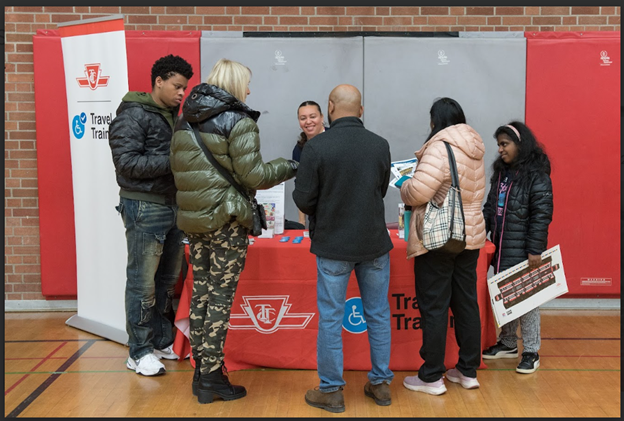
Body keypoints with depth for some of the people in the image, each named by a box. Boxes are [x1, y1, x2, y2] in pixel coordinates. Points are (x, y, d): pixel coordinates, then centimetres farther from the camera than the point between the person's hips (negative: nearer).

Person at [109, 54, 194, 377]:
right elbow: (127, 162, -18)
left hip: (172, 204, 8)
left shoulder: (173, 116, 15)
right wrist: (173, 161, -21)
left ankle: (162, 342, 28)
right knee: (143, 283, 0)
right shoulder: (133, 115, -10)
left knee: (168, 278, 14)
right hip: (144, 207, -8)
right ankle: (139, 352, 12)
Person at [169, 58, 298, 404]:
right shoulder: (239, 122, -11)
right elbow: (253, 175, -13)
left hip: (193, 219, 7)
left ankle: (200, 370, 22)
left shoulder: (185, 122, 10)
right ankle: (212, 379, 9)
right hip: (226, 220, -7)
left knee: (200, 293, 13)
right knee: (221, 298, 1)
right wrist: (290, 167, 1)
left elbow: (178, 170, 13)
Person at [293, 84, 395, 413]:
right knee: (378, 315, 15)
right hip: (374, 243, 3)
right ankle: (380, 384, 27)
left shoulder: (317, 146, -14)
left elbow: (303, 199, -11)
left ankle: (331, 391, 18)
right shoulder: (380, 145, -3)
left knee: (330, 318, 8)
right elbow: (382, 190, 7)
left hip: (333, 245, -3)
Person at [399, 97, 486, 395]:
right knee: (467, 303, 14)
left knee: (434, 307, 1)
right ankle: (468, 371, 24)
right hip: (470, 234, 8)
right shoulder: (475, 151, 11)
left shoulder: (441, 148, -17)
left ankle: (431, 378, 10)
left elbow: (418, 193, -22)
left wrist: (405, 186, -1)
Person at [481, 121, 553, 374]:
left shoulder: (537, 175, -10)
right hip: (500, 249, 7)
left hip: (523, 250, -7)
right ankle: (507, 344, 28)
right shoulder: (501, 173, 13)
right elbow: (490, 208, 17)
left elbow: (541, 215, -15)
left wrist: (536, 250, -18)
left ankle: (531, 352, 11)